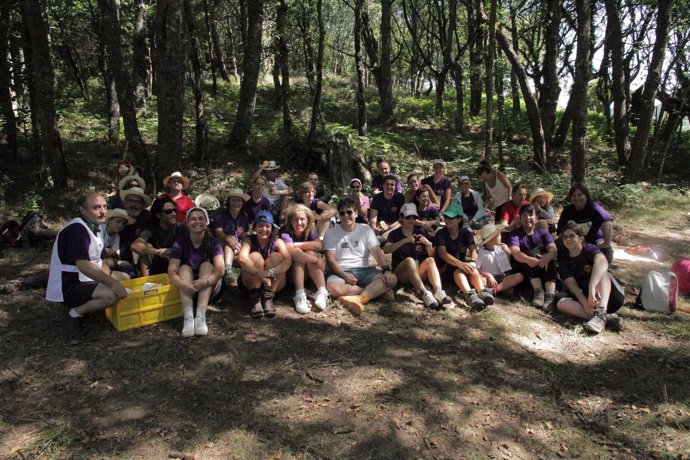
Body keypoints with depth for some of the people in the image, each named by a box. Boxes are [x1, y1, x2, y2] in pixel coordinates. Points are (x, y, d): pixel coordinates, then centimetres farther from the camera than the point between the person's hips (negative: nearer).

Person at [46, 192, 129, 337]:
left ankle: (86, 304, 9)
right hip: (68, 287, -10)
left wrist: (108, 279, -10)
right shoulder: (77, 229, -22)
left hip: (84, 279, 10)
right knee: (112, 295, -30)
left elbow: (100, 262, 9)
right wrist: (112, 283, -30)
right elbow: (83, 265, -32)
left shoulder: (93, 227, 11)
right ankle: (75, 314, -8)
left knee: (124, 277, 14)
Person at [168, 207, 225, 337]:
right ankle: (188, 317, -47)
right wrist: (183, 284, -41)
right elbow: (172, 271, -19)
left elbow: (220, 269, -23)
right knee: (184, 268, -25)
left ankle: (201, 316, -43)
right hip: (187, 289, 1)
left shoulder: (213, 242, -8)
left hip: (209, 289, -1)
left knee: (206, 265, -24)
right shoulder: (180, 243, -7)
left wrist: (207, 281, -44)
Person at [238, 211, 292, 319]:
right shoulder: (249, 240, -10)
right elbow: (242, 259, -32)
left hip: (272, 285, 1)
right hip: (250, 284, -1)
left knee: (276, 257, -23)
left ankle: (268, 297, -22)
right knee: (255, 256, -26)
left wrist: (270, 272, -44)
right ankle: (255, 297, -21)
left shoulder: (277, 242, -7)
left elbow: (288, 261, -27)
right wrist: (260, 274, -46)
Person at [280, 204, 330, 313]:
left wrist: (295, 245, -26)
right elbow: (291, 251, -35)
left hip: (312, 274, 3)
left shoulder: (311, 231, -4)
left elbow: (318, 245, -26)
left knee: (310, 253, -24)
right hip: (292, 274, -3)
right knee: (298, 255, -29)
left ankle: (322, 292, -33)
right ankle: (300, 296, -41)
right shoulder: (285, 232, -15)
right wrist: (317, 260, -36)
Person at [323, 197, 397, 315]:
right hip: (342, 271, -2)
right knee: (332, 287, -37)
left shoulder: (365, 229, 10)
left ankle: (358, 298, -46)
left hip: (365, 270, 2)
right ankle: (376, 290, -24)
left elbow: (377, 251, -1)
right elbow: (330, 260, -2)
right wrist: (344, 275, -20)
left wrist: (386, 269, -19)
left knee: (392, 279, -25)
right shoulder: (330, 233, 5)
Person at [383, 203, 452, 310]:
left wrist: (428, 244, -17)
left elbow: (432, 255, 4)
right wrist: (405, 240, -28)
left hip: (419, 272, 3)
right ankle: (424, 293, -48)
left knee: (430, 260, -25)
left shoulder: (421, 233, 11)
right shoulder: (395, 234, 3)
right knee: (409, 260, -33)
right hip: (400, 273, -3)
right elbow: (386, 250, -17)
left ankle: (438, 291, -45)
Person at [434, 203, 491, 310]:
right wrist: (460, 263, -39)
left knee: (471, 268, -32)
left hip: (462, 263, 3)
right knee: (458, 270, -37)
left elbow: (473, 250, -11)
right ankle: (470, 295, -64)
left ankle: (482, 292, -56)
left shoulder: (466, 233, 5)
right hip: (445, 267, -3)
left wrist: (472, 262, -35)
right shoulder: (441, 233, -6)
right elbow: (442, 253, -23)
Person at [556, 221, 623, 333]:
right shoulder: (563, 258, 2)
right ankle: (607, 318, -37)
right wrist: (585, 302, -31)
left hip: (601, 295, -2)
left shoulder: (589, 249, -9)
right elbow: (572, 284, -11)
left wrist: (592, 288, -49)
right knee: (561, 303, -27)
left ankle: (600, 313, -47)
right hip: (580, 296, 3)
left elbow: (602, 261, -34)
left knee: (601, 270, -28)